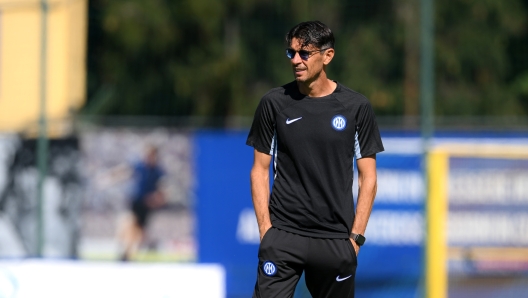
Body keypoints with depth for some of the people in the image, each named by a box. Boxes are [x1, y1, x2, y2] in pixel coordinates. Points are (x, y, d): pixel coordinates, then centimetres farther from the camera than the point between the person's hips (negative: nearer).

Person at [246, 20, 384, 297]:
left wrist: (355, 237, -1)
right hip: (282, 237, 0)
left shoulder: (356, 107, 2)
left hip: (336, 241, 0)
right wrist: (265, 229, -1)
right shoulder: (274, 103, 3)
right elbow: (260, 170, 8)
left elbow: (368, 177, 5)